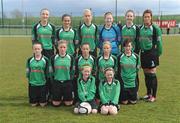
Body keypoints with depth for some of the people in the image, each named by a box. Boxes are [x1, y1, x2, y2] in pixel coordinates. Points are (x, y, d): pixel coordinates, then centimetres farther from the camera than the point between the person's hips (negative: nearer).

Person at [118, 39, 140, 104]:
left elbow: (137, 68, 7)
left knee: (133, 101, 7)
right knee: (124, 102, 2)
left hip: (132, 82, 1)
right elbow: (118, 70, -1)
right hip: (123, 82, -1)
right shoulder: (120, 57, -5)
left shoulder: (136, 56, -2)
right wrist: (121, 81, -4)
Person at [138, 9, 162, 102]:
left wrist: (158, 53, -4)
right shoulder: (140, 28, 8)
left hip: (152, 53, -5)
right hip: (143, 53, 5)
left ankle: (154, 96, 5)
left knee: (152, 74, -3)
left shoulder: (155, 28, -7)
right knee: (146, 74, 12)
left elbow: (159, 42, -5)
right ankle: (148, 93, 25)